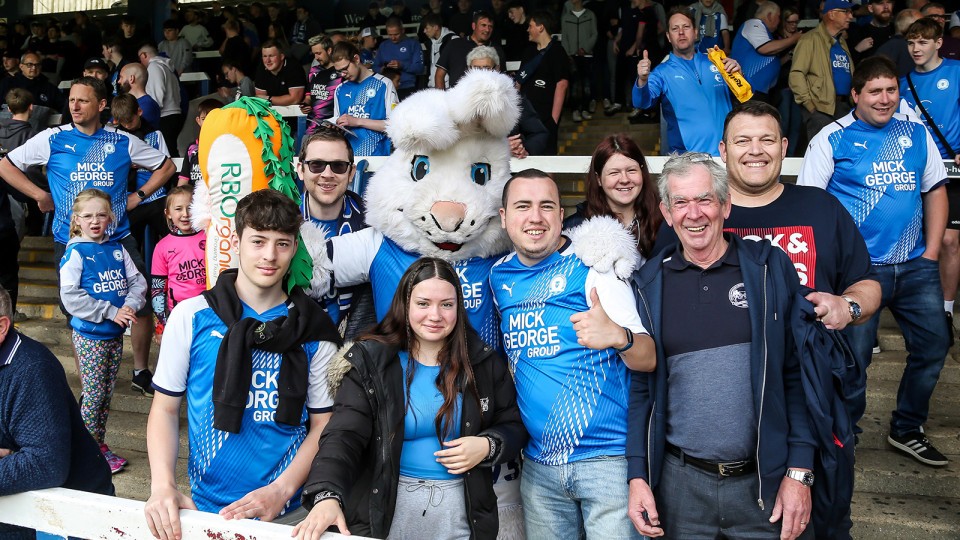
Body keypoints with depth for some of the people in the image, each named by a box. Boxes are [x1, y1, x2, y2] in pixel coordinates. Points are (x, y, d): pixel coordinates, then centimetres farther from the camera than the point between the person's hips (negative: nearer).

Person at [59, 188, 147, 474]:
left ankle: (100, 444, 25)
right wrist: (111, 312, -19)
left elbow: (138, 281, 5)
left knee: (107, 393, 13)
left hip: (116, 333, 5)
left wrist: (129, 306, -15)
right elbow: (70, 297, -17)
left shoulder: (117, 249, 6)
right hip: (90, 335, -5)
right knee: (93, 394, 0)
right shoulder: (75, 252, -9)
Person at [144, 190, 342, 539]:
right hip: (205, 508, 0)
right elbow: (165, 408, 1)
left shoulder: (315, 331, -3)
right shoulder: (191, 316, -2)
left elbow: (322, 425, -2)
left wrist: (281, 491, -15)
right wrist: (162, 484, -13)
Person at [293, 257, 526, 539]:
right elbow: (343, 436, -17)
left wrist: (488, 446, -17)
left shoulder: (484, 362, -2)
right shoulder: (370, 362, -8)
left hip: (461, 507, 2)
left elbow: (515, 426, 6)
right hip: (387, 506, -1)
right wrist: (327, 495, -35)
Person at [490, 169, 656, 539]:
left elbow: (650, 359, -11)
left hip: (608, 457, -4)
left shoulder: (593, 266, -8)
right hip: (538, 463, 5)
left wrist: (617, 336, -33)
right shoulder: (499, 276, 5)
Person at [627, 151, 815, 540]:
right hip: (679, 481, 1)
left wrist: (799, 472, -6)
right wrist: (637, 476, -1)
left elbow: (799, 375, -2)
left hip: (764, 479, -1)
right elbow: (640, 386, 4)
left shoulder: (770, 268, -2)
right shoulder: (649, 284, 2)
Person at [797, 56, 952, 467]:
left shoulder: (916, 134, 9)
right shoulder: (832, 139, -4)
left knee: (934, 343, 9)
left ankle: (907, 430, 28)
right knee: (854, 355, 1)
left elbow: (935, 190, 14)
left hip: (915, 265, 5)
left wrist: (931, 251, 6)